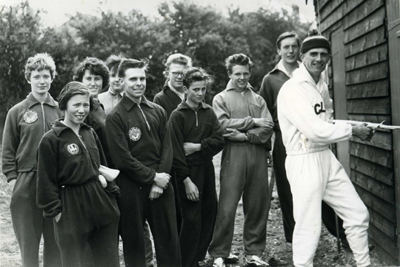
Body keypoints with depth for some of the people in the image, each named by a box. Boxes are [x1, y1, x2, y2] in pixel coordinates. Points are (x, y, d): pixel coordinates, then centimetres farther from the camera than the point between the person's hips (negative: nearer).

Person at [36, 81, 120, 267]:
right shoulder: (51, 139, -10)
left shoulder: (90, 133, 9)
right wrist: (55, 210, -11)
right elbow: (46, 180, -9)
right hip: (72, 208, -6)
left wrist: (111, 190, 10)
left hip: (102, 202, 6)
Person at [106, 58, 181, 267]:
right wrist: (152, 177, -12)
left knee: (169, 240, 8)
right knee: (134, 242, 6)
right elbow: (122, 158, -11)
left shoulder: (158, 111, 9)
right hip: (131, 189, -4)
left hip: (160, 184, 4)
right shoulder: (115, 117, -5)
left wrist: (160, 182, -6)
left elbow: (167, 148, 6)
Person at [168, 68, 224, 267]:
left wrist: (197, 146, -14)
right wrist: (187, 181, -16)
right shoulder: (177, 116, -7)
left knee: (210, 213, 10)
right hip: (188, 171, -6)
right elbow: (176, 151, -12)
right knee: (192, 219, -4)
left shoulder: (209, 112, 9)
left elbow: (219, 140, 1)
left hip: (206, 168, 6)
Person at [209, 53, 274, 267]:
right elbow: (223, 125, -7)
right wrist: (252, 121, -7)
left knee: (258, 207, 6)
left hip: (258, 156, 4)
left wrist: (245, 135, -11)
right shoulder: (221, 99, 10)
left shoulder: (258, 99, 18)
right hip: (234, 156, -3)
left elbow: (268, 128, 3)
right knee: (227, 207, -5)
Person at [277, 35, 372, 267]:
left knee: (358, 214, 13)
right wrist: (353, 131, -14)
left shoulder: (322, 85, 13)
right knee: (309, 227, -5)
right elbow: (315, 131, -23)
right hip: (304, 162, -9)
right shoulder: (293, 89, -16)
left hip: (327, 158, 9)